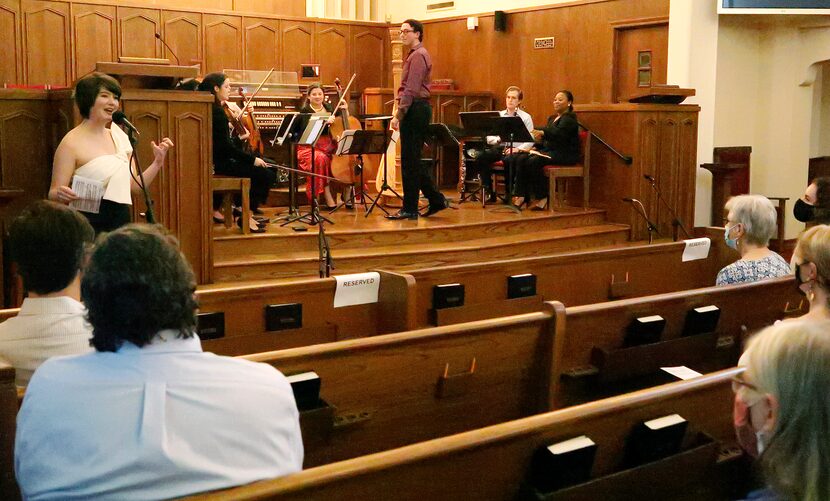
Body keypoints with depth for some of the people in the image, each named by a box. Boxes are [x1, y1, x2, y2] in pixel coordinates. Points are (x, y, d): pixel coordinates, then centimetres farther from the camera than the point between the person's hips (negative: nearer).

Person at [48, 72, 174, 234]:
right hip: (89, 225, -5)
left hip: (121, 222, 5)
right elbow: (53, 194, -7)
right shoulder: (72, 142, -7)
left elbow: (135, 185, 15)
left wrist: (158, 162, 5)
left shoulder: (119, 136, 11)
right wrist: (60, 195, -28)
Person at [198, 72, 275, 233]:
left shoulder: (211, 109, 12)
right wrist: (253, 159, -17)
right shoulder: (217, 112, -17)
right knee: (267, 175, -15)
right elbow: (227, 146, -21)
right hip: (219, 163, -10)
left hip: (217, 160, 10)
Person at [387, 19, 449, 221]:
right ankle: (436, 199, 18)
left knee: (409, 161, -6)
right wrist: (401, 112, 19)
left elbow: (411, 90, -19)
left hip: (415, 110, -10)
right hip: (419, 108, 10)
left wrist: (399, 114, -19)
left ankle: (410, 209, -1)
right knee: (413, 161, 14)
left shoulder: (418, 55, -11)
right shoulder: (418, 54, 21)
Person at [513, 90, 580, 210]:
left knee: (533, 162, -30)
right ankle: (522, 197, -22)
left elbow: (559, 133, -25)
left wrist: (543, 132, -41)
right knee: (521, 160, -14)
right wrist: (536, 147, 7)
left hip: (565, 154, -9)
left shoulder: (569, 118, -7)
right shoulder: (552, 118, 23)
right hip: (549, 150, 9)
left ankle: (542, 198, -22)